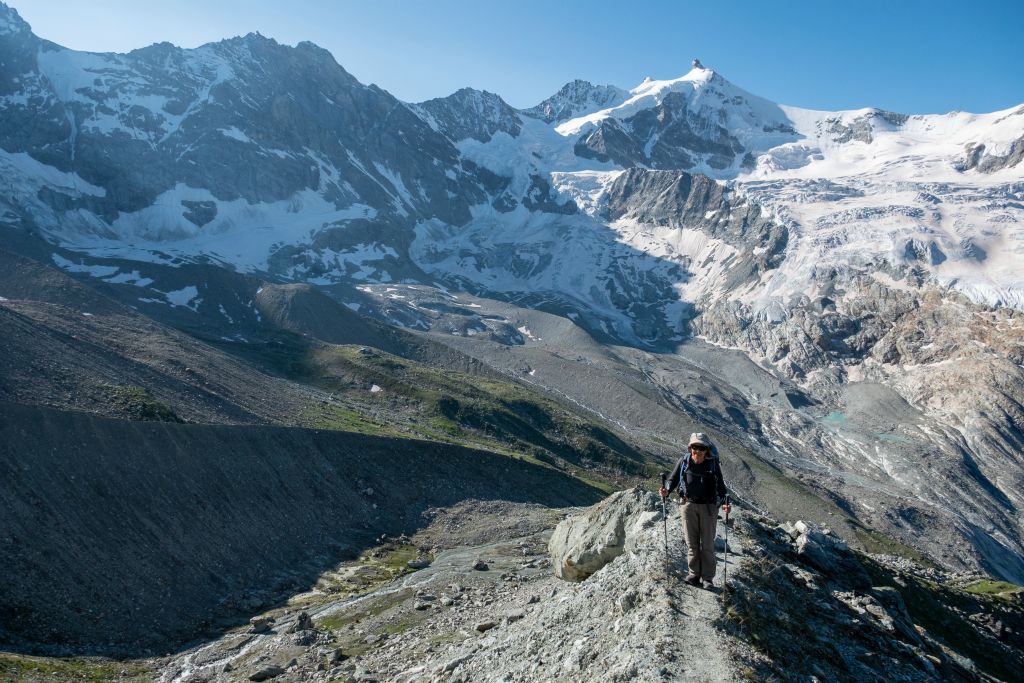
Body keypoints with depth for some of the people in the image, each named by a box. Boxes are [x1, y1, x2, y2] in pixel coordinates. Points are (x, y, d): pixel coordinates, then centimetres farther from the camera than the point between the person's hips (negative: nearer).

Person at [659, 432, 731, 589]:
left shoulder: (713, 463, -8)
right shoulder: (683, 462, -6)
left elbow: (720, 485, 0)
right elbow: (673, 479, 4)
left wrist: (725, 502, -15)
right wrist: (667, 491, -15)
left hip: (709, 506, -1)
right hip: (689, 505, 1)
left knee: (707, 543, 3)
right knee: (692, 543, 7)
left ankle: (708, 578, 13)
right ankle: (694, 574, 19)